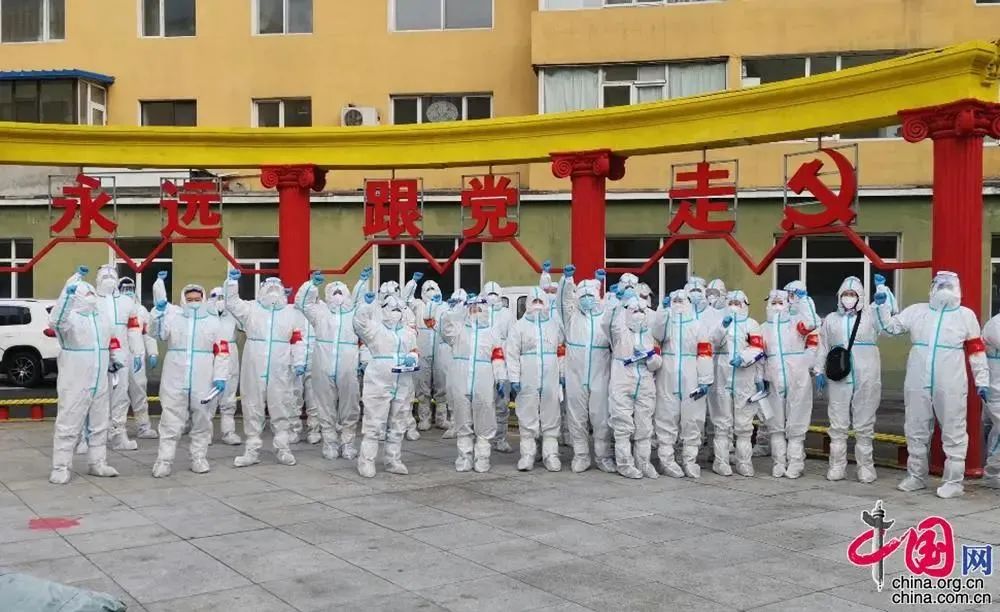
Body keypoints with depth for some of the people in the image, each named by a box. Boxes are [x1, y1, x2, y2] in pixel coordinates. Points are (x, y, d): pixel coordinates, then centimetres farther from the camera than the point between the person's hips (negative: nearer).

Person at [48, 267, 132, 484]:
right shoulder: (70, 317, -8)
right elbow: (55, 321, -31)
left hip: (100, 382, 7)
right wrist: (68, 292, -42)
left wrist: (117, 359, 12)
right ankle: (61, 467, 2)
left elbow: (113, 341, 26)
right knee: (68, 424, -4)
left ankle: (97, 463, 24)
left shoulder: (102, 318, 15)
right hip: (75, 382, -7)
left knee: (99, 424, 14)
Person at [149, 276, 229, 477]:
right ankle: (164, 460, 7)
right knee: (171, 423, 1)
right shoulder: (173, 317, 7)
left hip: (203, 383, 1)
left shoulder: (214, 322, 6)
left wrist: (220, 378, -7)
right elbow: (157, 333, -8)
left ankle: (199, 458, 21)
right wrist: (160, 312, -20)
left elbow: (222, 353, 2)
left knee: (202, 422, 9)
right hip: (175, 382, -1)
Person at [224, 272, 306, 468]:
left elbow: (298, 341, 6)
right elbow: (231, 302, 0)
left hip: (281, 371, 0)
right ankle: (252, 449, 12)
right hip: (254, 369, 0)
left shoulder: (290, 313, 9)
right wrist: (232, 281, -13)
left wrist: (299, 362, -4)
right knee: (252, 408, 4)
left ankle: (282, 448, 13)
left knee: (281, 408, 4)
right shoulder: (251, 309, 9)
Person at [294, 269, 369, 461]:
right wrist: (312, 284, -8)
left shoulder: (354, 313, 13)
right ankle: (330, 443, 16)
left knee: (349, 409, 5)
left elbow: (363, 301, 6)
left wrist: (363, 281, -8)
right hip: (324, 369, -1)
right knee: (327, 409, 6)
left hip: (348, 370, 1)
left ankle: (347, 443, 16)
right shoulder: (320, 311, 10)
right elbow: (302, 302, 6)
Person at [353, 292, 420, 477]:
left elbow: (414, 352, 15)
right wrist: (367, 305, -25)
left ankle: (393, 461, 22)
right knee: (373, 424, -5)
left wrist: (413, 358, -8)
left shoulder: (409, 332, 17)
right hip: (379, 383, -5)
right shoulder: (375, 328, 2)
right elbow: (359, 323, -15)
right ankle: (366, 462, 1)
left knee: (398, 426, 12)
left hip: (403, 386, 5)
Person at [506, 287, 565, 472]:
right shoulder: (519, 326, 6)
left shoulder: (555, 325, 13)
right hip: (527, 379, -1)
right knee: (527, 417, 0)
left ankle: (551, 454, 9)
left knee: (551, 418, 3)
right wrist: (514, 379, -7)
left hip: (551, 379, 2)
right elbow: (511, 353, 0)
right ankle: (527, 455, 7)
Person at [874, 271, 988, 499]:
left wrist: (982, 381, 2)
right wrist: (882, 304, -4)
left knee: (953, 433, 1)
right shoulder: (917, 311, 7)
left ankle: (953, 481, 11)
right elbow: (891, 326, 10)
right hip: (917, 384, 3)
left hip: (950, 386, -3)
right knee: (915, 431, 11)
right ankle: (916, 476, 24)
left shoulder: (966, 315, 2)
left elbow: (976, 351, 4)